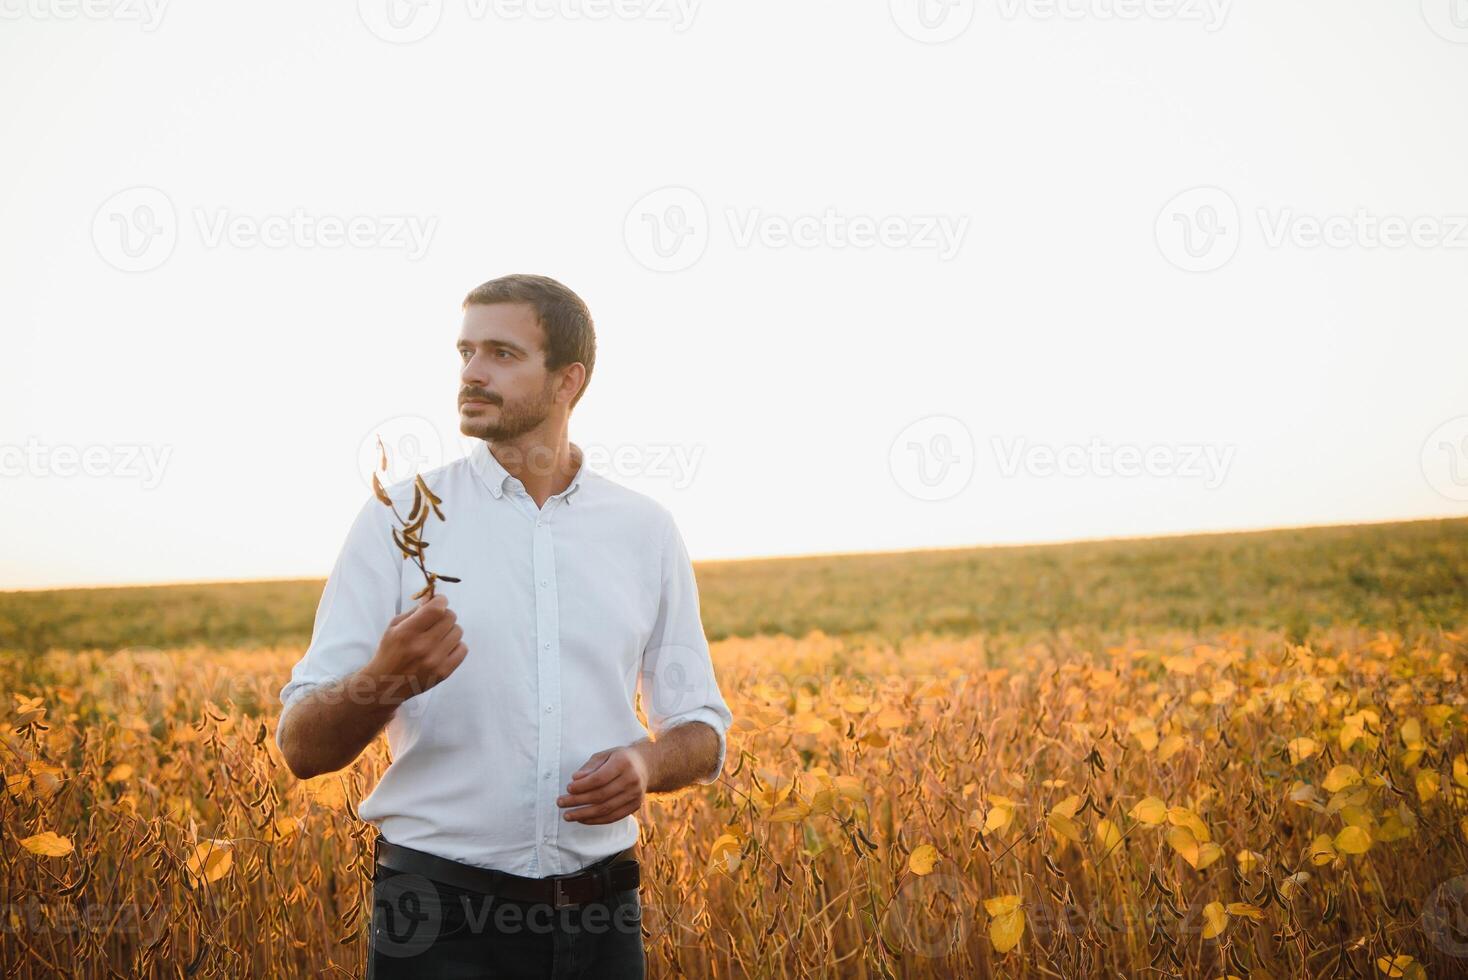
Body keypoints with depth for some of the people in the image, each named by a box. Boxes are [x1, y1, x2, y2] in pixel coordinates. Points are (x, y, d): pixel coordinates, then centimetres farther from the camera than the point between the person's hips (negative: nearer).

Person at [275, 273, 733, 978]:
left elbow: (703, 733, 11)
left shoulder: (646, 530, 5)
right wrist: (387, 680, -24)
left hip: (598, 916, 3)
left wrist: (646, 763, -10)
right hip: (441, 916, -2)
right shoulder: (400, 518, -2)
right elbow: (302, 746, -4)